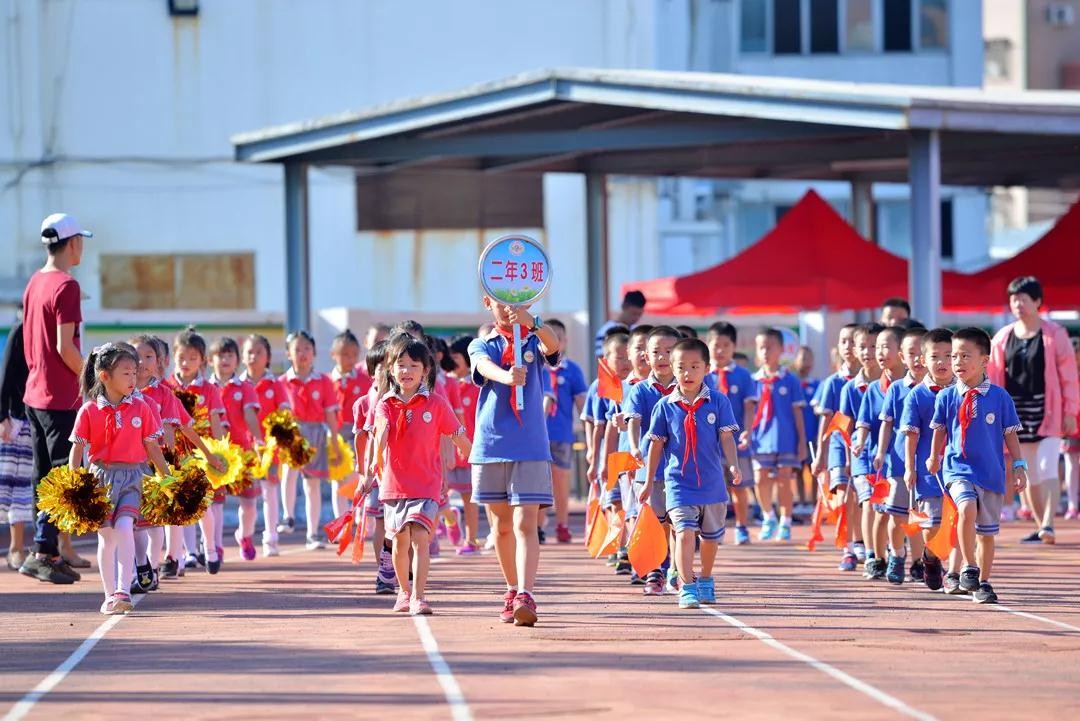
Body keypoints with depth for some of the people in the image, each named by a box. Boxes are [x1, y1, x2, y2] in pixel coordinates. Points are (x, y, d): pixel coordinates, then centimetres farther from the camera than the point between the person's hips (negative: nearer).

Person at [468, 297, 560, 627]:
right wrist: (507, 376, -42)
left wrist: (532, 322, -42)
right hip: (490, 447, 2)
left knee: (525, 524, -13)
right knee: (502, 526, 12)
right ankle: (512, 590, 28)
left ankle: (525, 596, -23)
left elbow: (553, 346, -20)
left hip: (531, 448, -2)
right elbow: (485, 367, -17)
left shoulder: (534, 342, 5)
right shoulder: (482, 346, 7)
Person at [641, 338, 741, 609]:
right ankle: (687, 588, -19)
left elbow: (726, 437, -6)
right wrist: (648, 482, 7)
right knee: (685, 533, -19)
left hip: (712, 483, 2)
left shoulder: (718, 402, -4)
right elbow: (657, 444, 4)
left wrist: (733, 465, -23)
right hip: (679, 483, -2)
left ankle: (705, 581, 40)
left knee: (710, 536, 19)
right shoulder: (665, 406, -3)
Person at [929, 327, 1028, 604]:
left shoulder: (999, 396, -2)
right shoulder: (946, 397, 0)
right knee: (967, 508, -29)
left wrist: (1019, 467, 3)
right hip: (958, 469, -1)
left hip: (991, 472, 1)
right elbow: (940, 431, 13)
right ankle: (969, 568, -15)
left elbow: (1010, 434, 4)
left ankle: (982, 583, 24)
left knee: (987, 532, 9)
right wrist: (934, 458, 18)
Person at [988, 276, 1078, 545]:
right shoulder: (1003, 338, 8)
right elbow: (994, 379, 10)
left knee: (1047, 469, -14)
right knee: (1027, 474, 8)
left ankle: (1048, 525, -20)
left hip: (1047, 410, -4)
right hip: (1015, 412, 4)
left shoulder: (1054, 334, -2)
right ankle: (1039, 525, 16)